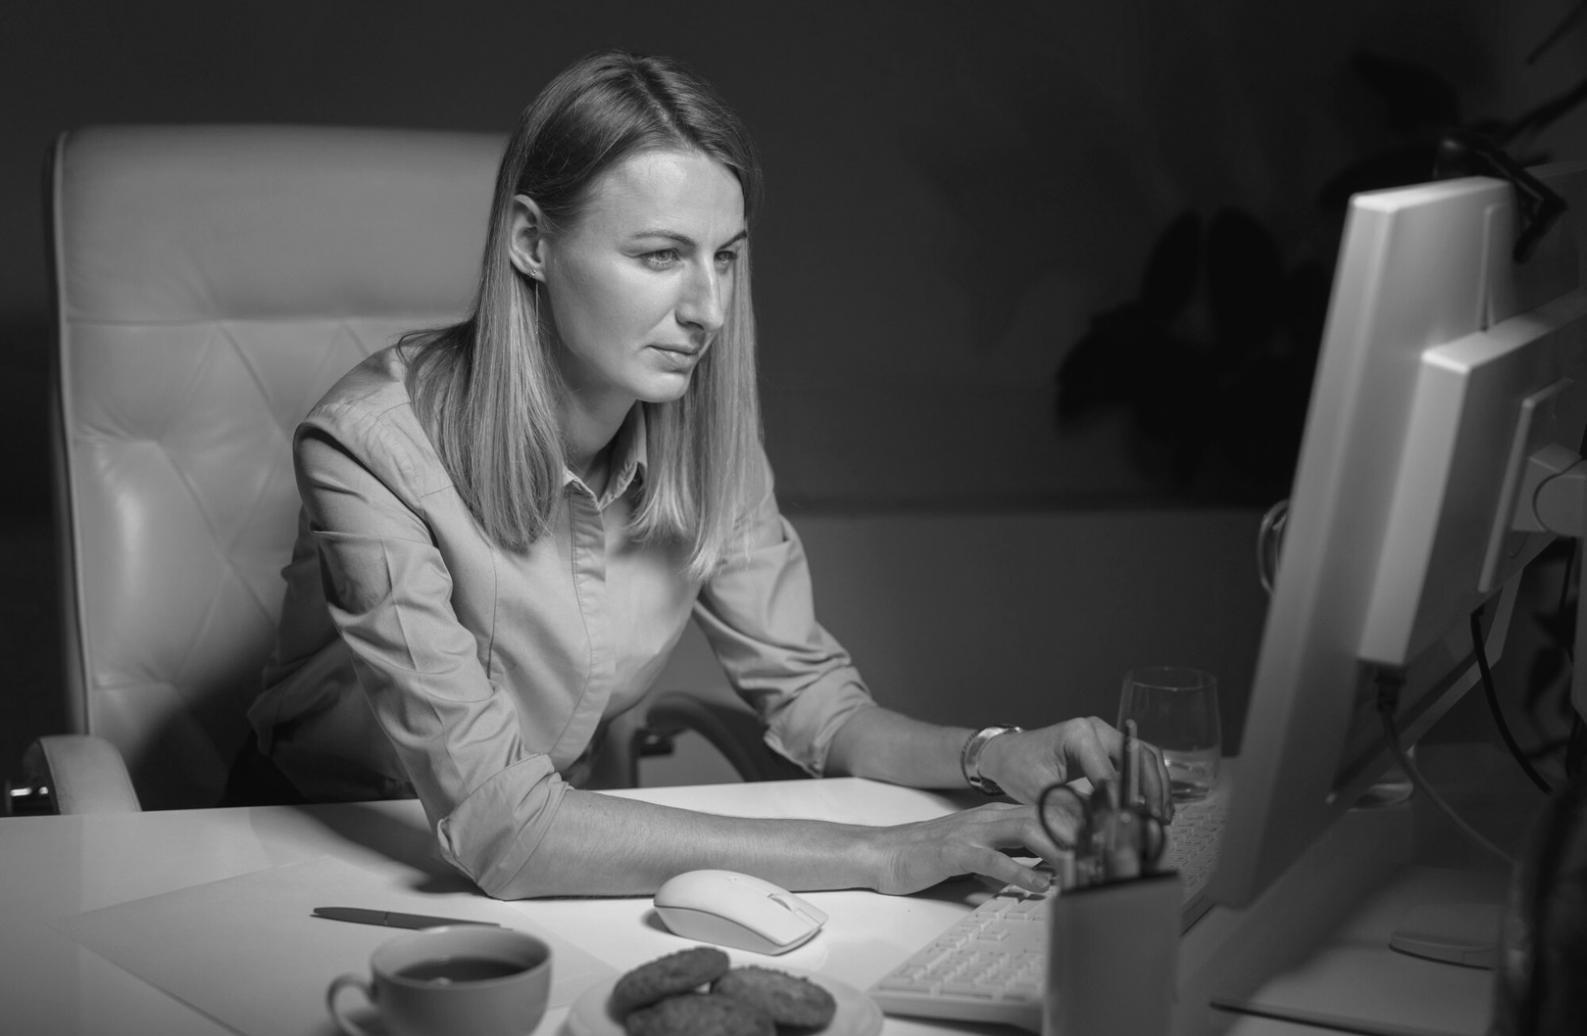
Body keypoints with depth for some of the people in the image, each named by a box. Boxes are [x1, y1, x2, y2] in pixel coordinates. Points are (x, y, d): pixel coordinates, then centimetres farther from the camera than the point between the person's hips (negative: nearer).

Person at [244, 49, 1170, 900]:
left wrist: (994, 757, -20)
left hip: (559, 869, 5)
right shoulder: (375, 450, -27)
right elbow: (503, 826, -32)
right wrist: (880, 857, -34)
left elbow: (810, 695, 0)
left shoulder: (701, 431, -9)